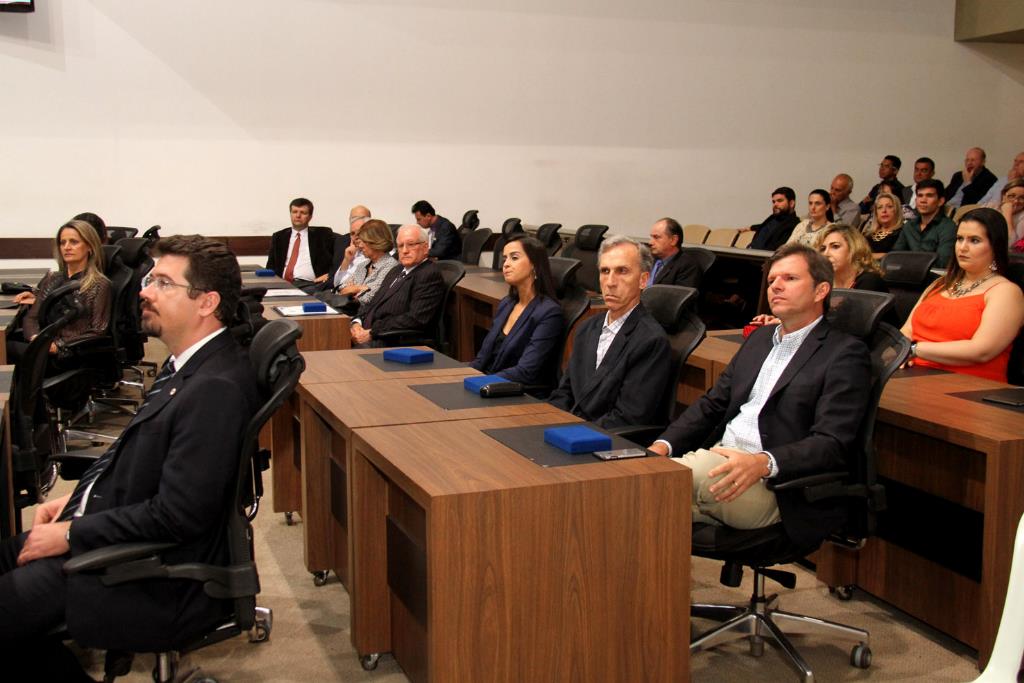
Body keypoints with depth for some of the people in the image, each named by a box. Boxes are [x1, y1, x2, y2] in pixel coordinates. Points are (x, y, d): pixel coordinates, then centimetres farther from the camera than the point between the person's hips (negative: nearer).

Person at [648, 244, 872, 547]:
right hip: (719, 464, 7)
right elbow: (712, 404, 21)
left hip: (773, 489, -6)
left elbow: (832, 444, -12)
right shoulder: (760, 338, 23)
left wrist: (763, 463, -29)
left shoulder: (845, 353, -1)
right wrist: (664, 445, 3)